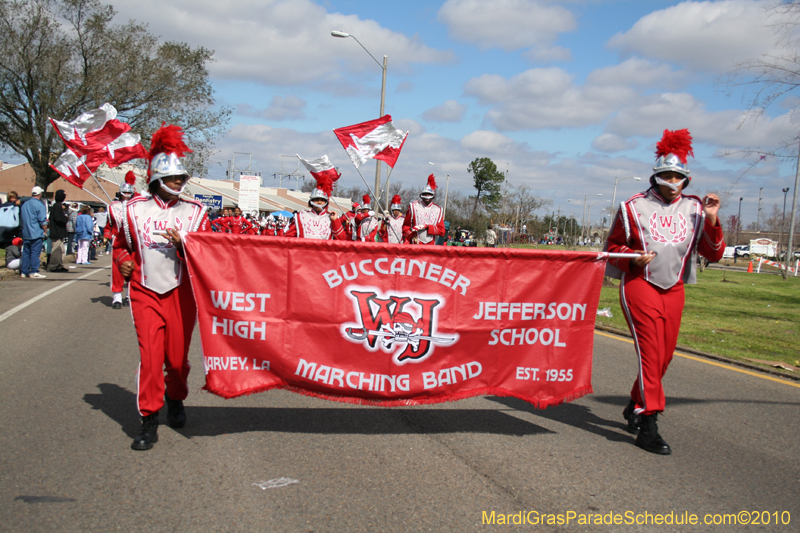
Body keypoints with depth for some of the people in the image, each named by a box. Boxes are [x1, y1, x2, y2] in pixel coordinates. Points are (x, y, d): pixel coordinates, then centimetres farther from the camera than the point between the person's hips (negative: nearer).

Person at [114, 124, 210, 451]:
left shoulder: (194, 212, 4)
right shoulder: (135, 209, 5)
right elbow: (121, 244, 19)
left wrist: (182, 243, -16)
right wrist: (122, 260, -3)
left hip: (181, 293, 1)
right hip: (145, 292, -1)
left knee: (177, 356, 7)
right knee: (150, 355, -8)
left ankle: (175, 399, 37)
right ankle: (149, 420, 2)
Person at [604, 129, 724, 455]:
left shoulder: (694, 210, 7)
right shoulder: (634, 207, -2)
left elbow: (714, 254, 5)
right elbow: (613, 246, 5)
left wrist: (711, 221, -9)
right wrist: (634, 256, -15)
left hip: (674, 289, 5)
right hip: (640, 284, -5)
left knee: (665, 355, 10)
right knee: (650, 351, -14)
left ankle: (635, 407, 32)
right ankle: (648, 425, -13)